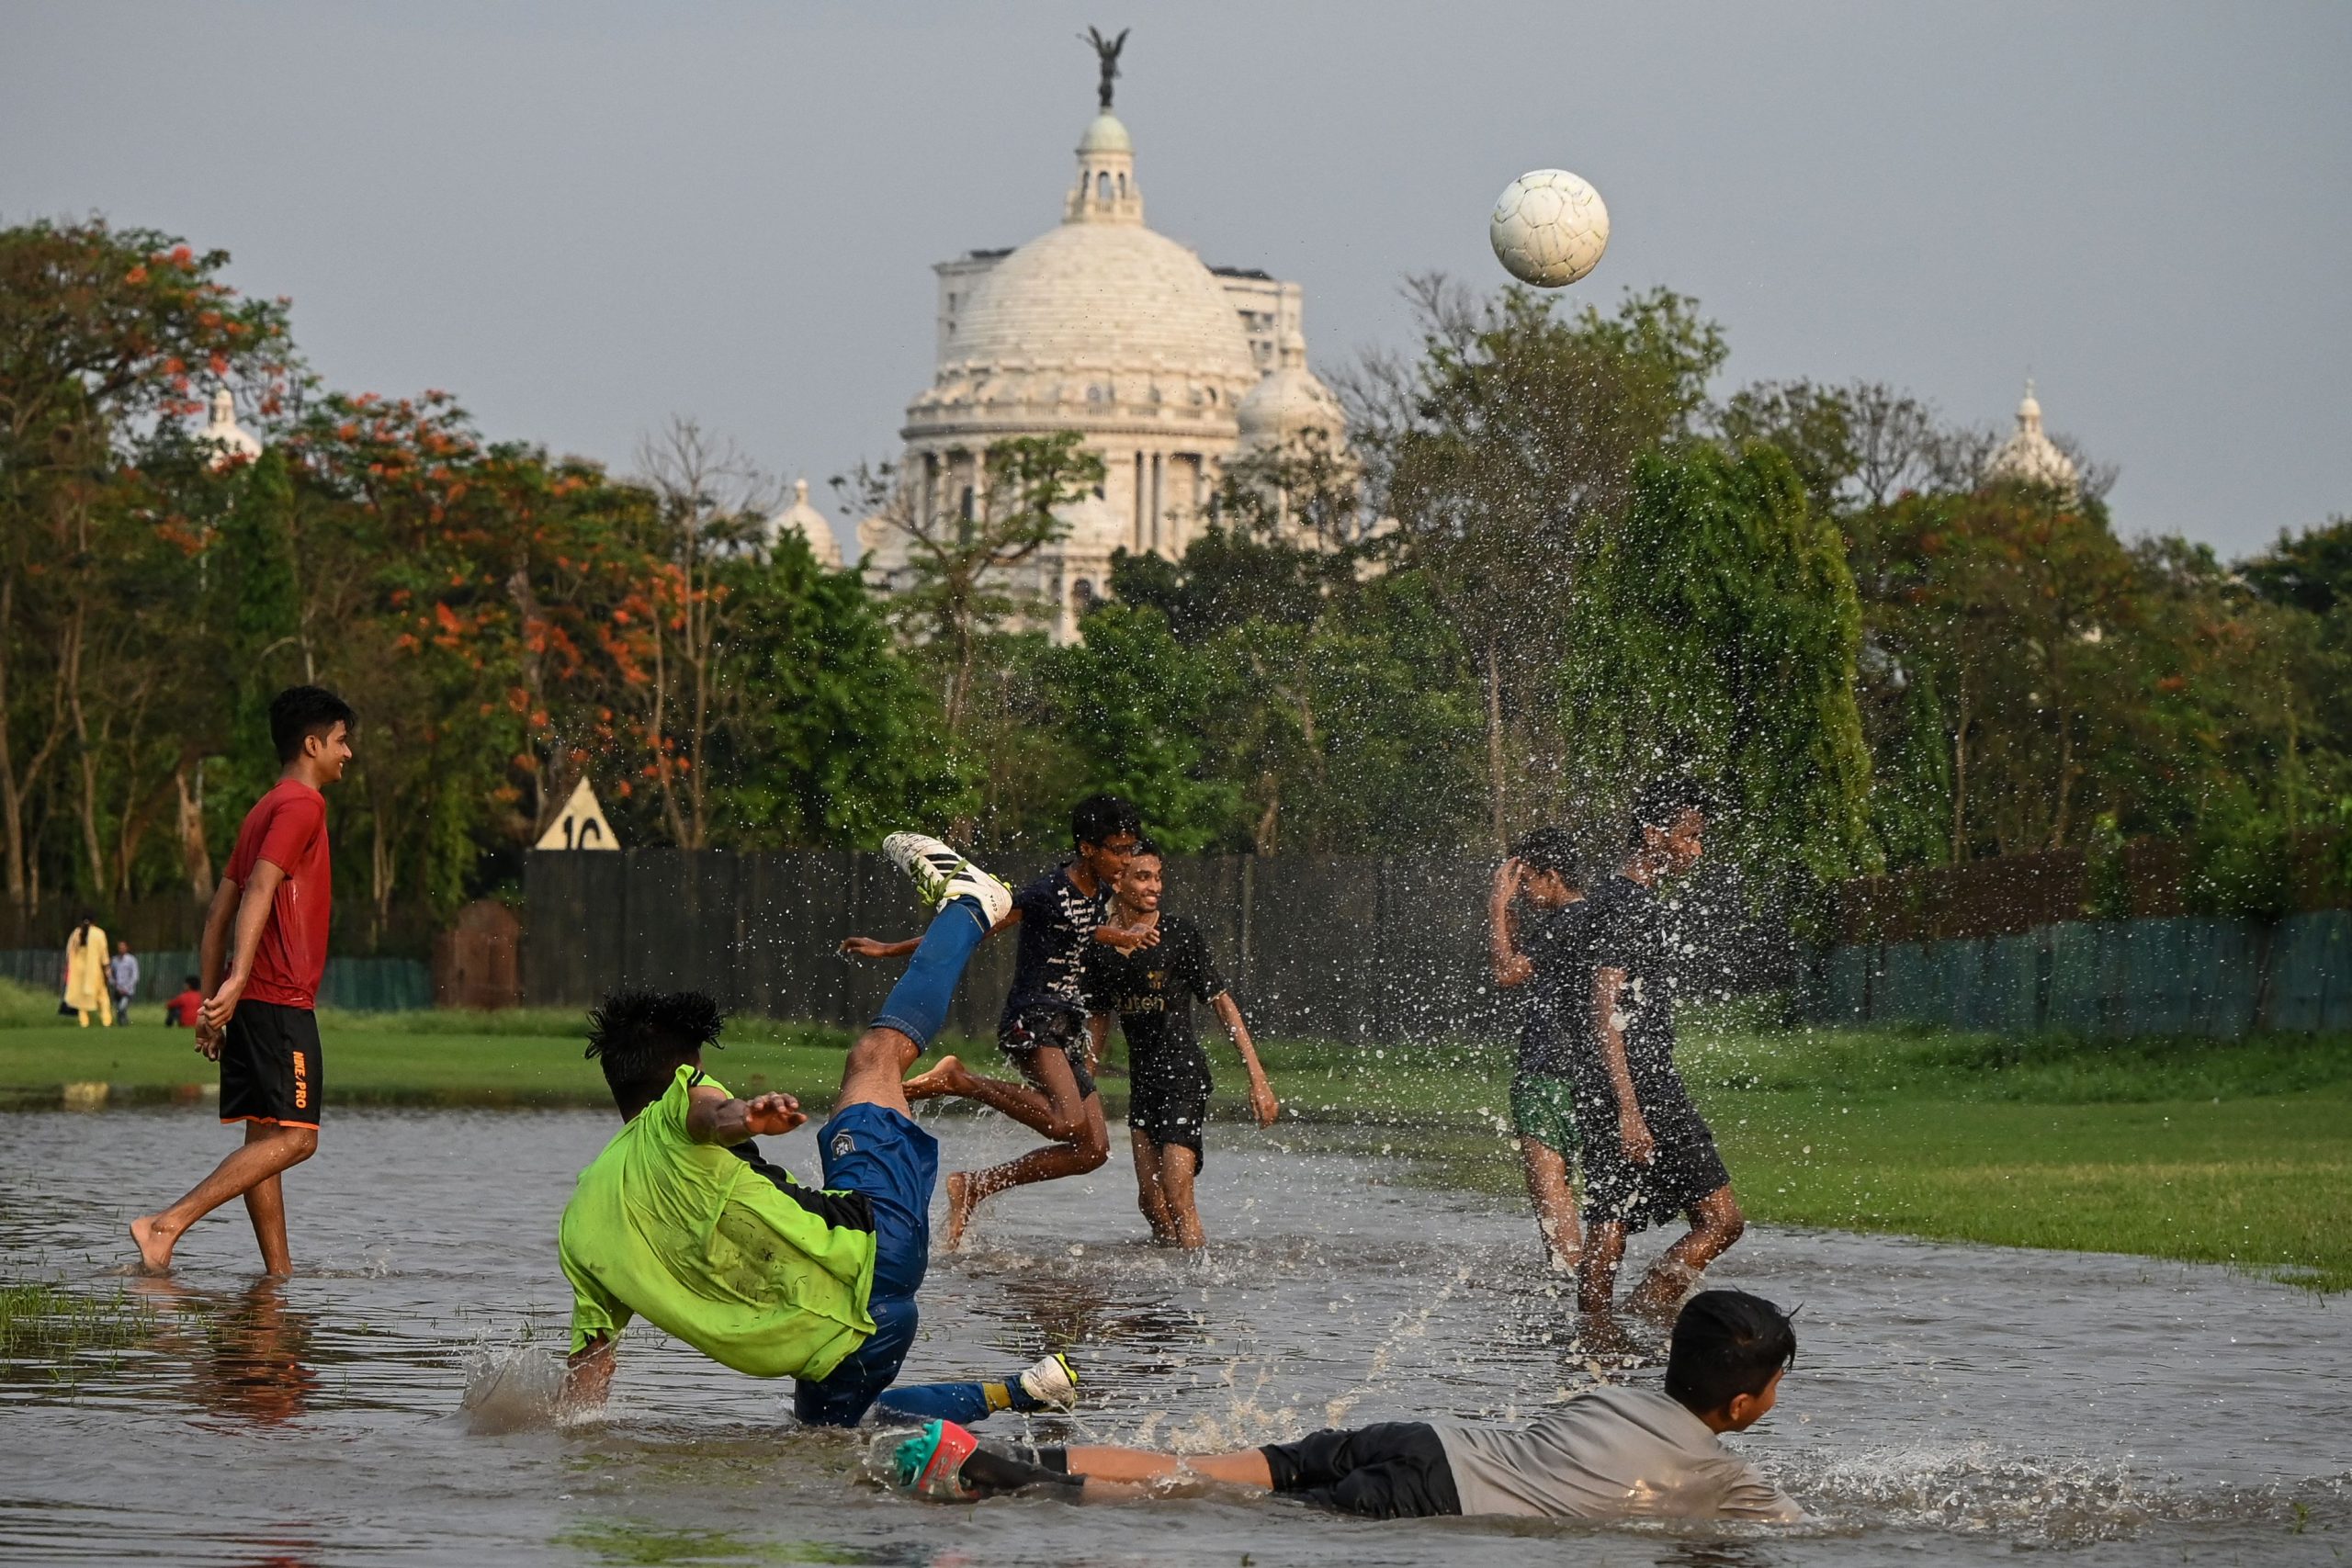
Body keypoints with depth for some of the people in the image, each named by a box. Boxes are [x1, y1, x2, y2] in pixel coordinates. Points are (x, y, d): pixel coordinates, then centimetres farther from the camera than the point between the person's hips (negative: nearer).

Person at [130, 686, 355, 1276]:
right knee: (293, 1137, -12)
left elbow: (220, 909, 21)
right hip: (282, 1003, -10)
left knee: (264, 1137, 8)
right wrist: (239, 980, -31)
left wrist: (210, 997, 20)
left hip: (253, 1003, 10)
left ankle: (280, 1269, 8)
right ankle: (166, 1224, -21)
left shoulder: (267, 808, 21)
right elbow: (260, 889, -22)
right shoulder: (302, 805, -8)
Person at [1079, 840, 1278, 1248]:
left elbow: (1222, 1004, -6)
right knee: (1150, 1202, 5)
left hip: (1184, 1075, -6)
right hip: (1142, 1078, 6)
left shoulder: (1180, 935, -8)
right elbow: (1099, 1020, 19)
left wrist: (1257, 1078, -10)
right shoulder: (1100, 950, 6)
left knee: (1177, 1200, -15)